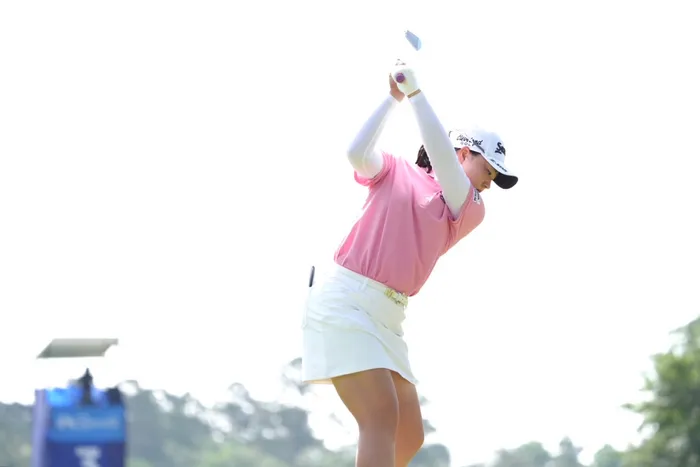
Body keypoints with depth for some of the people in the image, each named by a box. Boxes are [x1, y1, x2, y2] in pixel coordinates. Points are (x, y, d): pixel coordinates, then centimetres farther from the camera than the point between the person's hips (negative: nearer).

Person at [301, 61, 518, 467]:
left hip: (388, 316, 6)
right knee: (382, 414, -20)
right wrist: (394, 97, -4)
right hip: (345, 301, -6)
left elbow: (441, 158, -4)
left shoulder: (472, 211, 13)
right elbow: (358, 152, -10)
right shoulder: (394, 171, 10)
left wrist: (415, 92, -6)